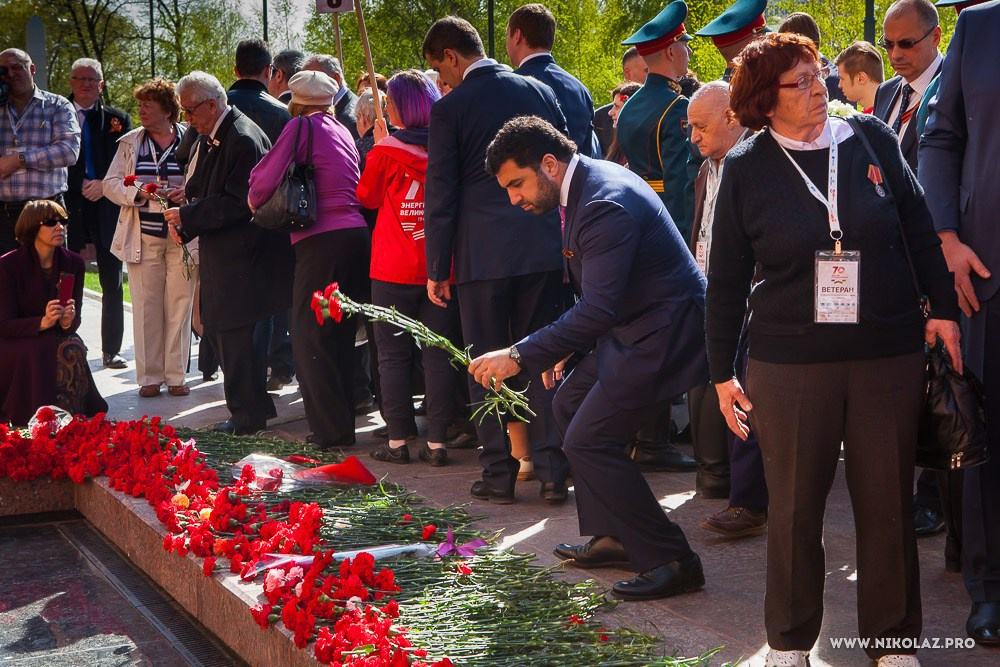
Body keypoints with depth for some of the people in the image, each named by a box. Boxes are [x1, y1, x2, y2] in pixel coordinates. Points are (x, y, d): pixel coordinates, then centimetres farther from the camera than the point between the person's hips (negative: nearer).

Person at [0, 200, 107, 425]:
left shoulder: (73, 263, 1)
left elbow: (75, 319, 3)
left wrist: (69, 321, -23)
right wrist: (43, 322, -31)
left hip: (59, 336, 3)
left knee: (73, 349, -31)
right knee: (39, 352, -36)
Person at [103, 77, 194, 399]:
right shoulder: (130, 142, 10)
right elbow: (111, 184, 6)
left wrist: (188, 192, -17)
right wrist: (139, 192, -12)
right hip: (143, 236, 2)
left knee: (179, 305, 2)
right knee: (146, 306, 1)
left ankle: (176, 376, 10)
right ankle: (149, 376, 8)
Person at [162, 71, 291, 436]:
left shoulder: (244, 140, -18)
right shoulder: (209, 139, 13)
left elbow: (238, 203, -23)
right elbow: (200, 191, 19)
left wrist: (188, 216, -18)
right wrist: (180, 219, 0)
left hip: (242, 257, -10)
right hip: (219, 253, 10)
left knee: (238, 334, -5)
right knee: (219, 330, 15)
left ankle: (248, 414, 6)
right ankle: (252, 406, 25)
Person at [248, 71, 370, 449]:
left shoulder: (302, 126, -4)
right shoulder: (343, 131, 18)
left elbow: (266, 179, -8)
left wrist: (254, 201, 14)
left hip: (322, 241, -8)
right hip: (357, 234, 8)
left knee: (309, 336, -2)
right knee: (340, 335, 14)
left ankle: (331, 429, -3)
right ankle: (344, 421, 20)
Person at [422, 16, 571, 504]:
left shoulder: (450, 108, -6)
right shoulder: (540, 92, 7)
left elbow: (441, 194, -5)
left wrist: (438, 270, 1)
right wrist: (563, 235, 19)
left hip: (482, 255, -4)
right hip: (543, 248, 4)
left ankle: (499, 474, 9)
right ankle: (552, 472, 8)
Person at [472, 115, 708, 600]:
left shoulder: (606, 205, -26)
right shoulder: (585, 186, 7)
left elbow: (598, 308, -32)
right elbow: (593, 296, 19)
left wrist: (520, 356, -30)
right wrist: (564, 348, 14)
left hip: (664, 331, -11)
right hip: (633, 324, 11)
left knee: (589, 441, -12)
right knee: (569, 406, 19)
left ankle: (671, 561, -5)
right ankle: (615, 538, 24)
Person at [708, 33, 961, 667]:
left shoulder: (871, 138, 2)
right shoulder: (747, 168, -1)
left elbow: (920, 227, 11)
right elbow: (726, 279, 4)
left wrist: (943, 309, 6)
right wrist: (722, 371, 5)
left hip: (889, 355, 1)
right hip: (791, 361, -1)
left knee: (889, 502, 7)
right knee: (795, 508, 6)